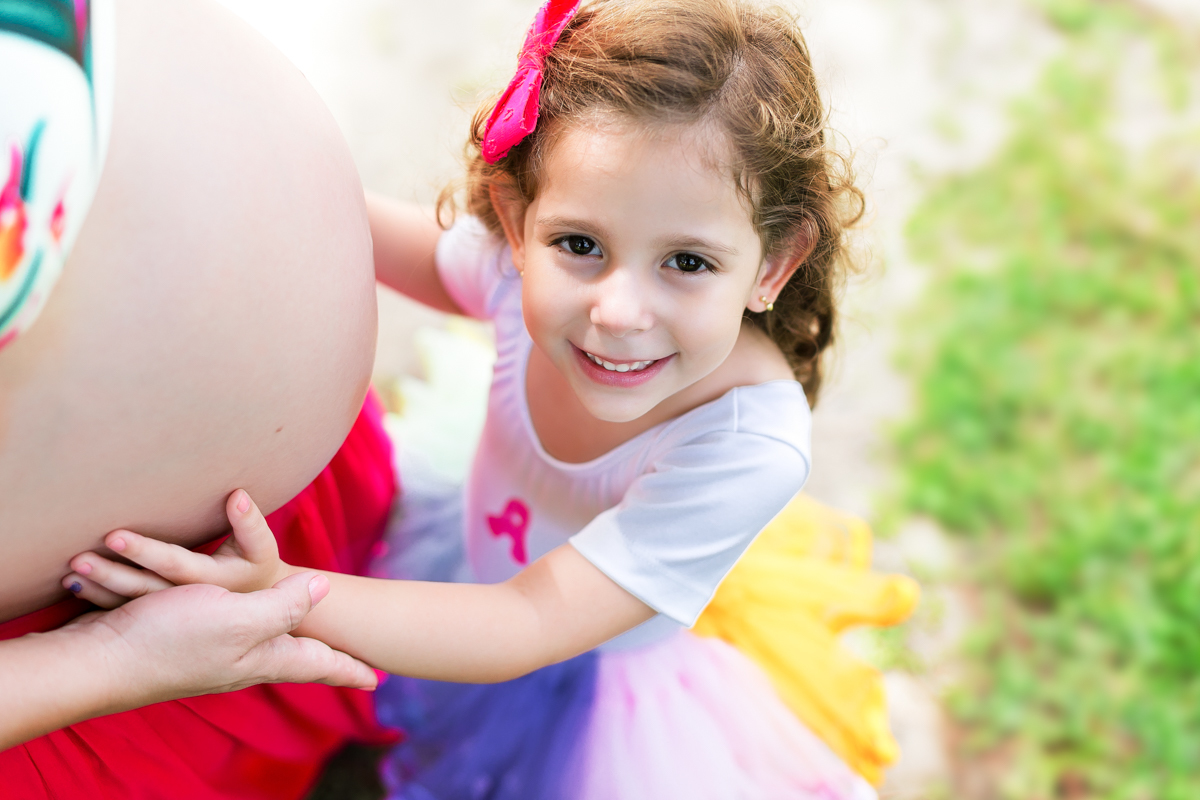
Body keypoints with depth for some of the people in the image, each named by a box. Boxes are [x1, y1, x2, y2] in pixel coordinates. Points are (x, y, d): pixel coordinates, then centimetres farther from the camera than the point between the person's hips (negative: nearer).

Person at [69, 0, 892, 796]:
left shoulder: (749, 451, -41)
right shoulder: (528, 257, -29)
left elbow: (526, 628, -40)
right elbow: (433, 259, -3)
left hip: (600, 685, -4)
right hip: (471, 554, 4)